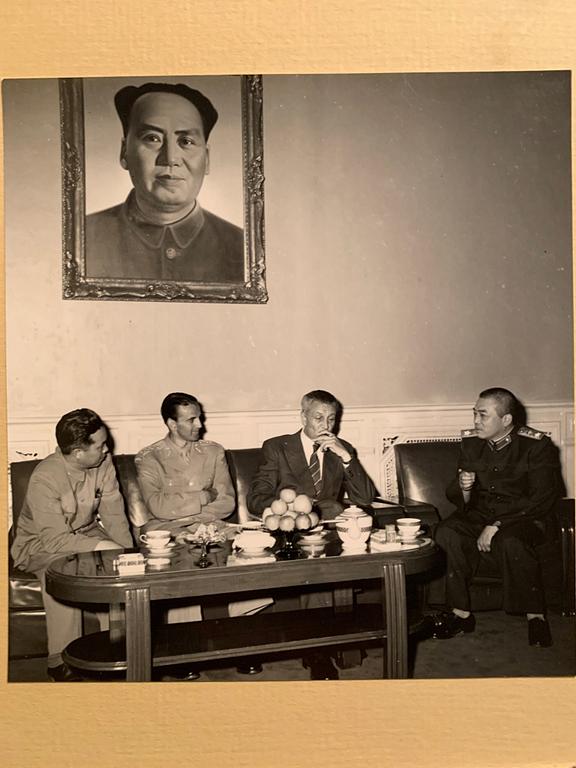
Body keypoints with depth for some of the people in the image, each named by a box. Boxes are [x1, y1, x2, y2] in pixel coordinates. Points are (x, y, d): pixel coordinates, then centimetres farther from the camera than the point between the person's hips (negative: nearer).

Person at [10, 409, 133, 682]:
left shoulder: (103, 464, -11)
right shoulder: (45, 478, -28)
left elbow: (114, 515, -9)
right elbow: (55, 539, -30)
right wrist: (101, 546, -38)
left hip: (86, 532, 5)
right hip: (40, 544, -5)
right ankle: (59, 660, -24)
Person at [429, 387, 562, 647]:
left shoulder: (537, 445, -9)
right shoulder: (471, 441, 4)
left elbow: (542, 499, -15)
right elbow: (456, 496, 8)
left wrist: (496, 525, -22)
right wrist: (463, 488, -19)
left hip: (521, 517, -4)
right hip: (479, 512, 4)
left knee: (511, 542, -37)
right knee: (446, 533, -26)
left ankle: (535, 615, -16)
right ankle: (461, 613, -17)